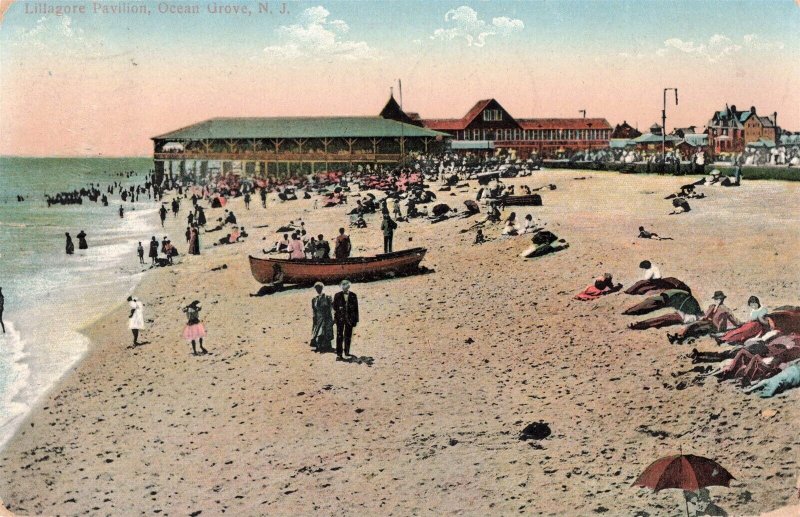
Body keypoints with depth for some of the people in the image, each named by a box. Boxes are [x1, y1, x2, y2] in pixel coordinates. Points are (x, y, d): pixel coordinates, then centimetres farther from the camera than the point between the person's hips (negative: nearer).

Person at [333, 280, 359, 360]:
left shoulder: (353, 296, 3)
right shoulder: (337, 295, 1)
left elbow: (356, 308, 5)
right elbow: (334, 307, 4)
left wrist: (355, 319, 2)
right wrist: (335, 317, -6)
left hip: (350, 319, 1)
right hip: (340, 318, -1)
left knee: (348, 336, 10)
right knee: (339, 336, -6)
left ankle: (347, 351, 26)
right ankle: (339, 354, -6)